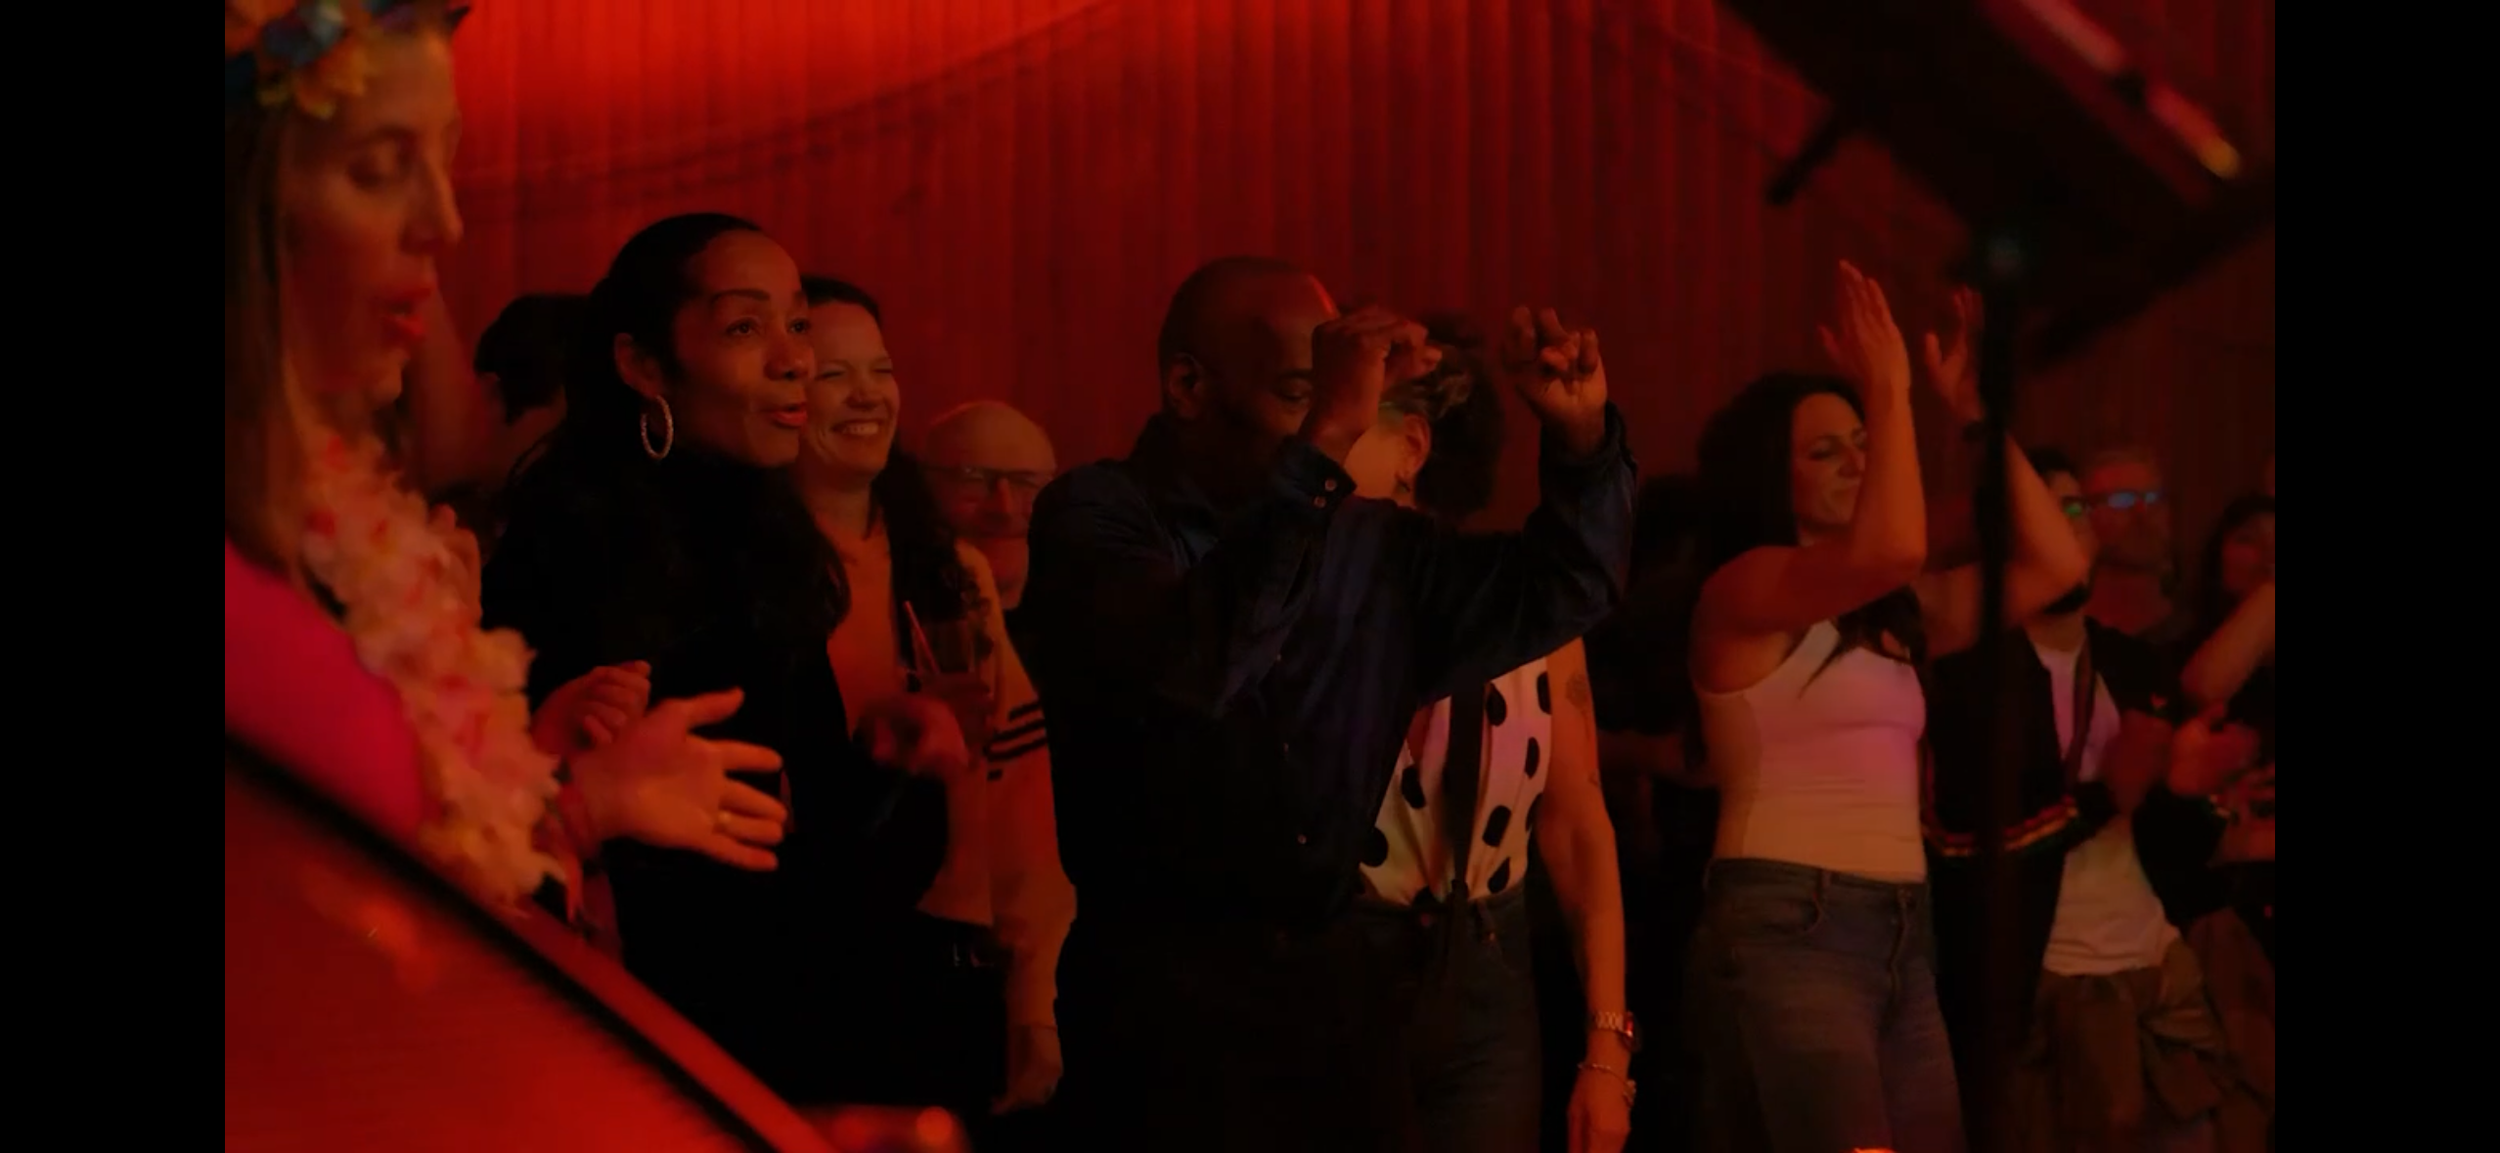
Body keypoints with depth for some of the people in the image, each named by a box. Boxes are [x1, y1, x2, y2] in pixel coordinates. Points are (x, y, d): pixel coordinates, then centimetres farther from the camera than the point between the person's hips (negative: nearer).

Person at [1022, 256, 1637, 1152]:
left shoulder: (1365, 540, 11)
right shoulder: (1097, 516, -7)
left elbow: (1551, 592, 17)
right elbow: (1188, 664, -27)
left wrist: (1582, 440, -1)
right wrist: (1325, 442, -31)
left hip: (1334, 976, 6)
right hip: (1165, 986, -6)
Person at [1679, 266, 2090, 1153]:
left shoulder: (1891, 615, 19)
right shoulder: (1742, 587, -4)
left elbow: (2053, 565, 16)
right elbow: (1892, 549, -22)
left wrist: (1975, 414, 14)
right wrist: (1890, 387, -11)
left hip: (1903, 936, 8)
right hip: (1786, 929, -8)